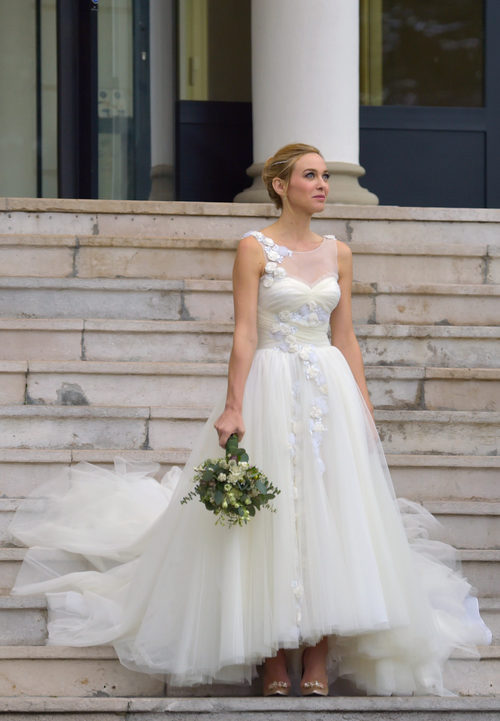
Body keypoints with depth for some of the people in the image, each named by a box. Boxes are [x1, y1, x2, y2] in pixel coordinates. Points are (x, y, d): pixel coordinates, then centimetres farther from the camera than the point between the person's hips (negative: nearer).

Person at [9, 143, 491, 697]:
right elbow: (244, 333, -8)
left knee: (330, 517, -1)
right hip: (272, 389, -4)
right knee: (272, 521, -3)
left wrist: (364, 406, 7)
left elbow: (345, 338, 12)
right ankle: (274, 656, 3)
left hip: (330, 393, 4)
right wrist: (233, 407, -14)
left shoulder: (337, 253, 10)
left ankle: (319, 659, 2)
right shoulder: (254, 248, -3)